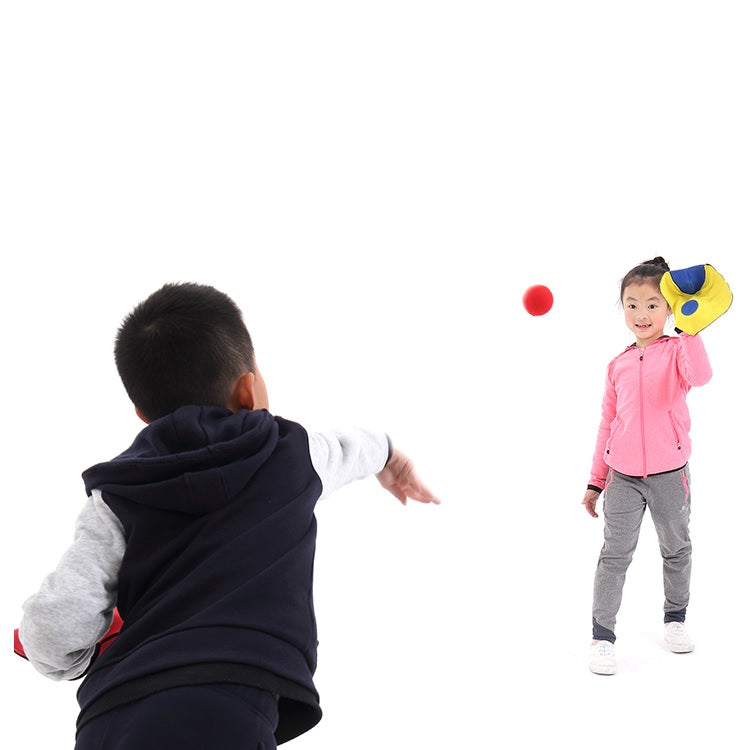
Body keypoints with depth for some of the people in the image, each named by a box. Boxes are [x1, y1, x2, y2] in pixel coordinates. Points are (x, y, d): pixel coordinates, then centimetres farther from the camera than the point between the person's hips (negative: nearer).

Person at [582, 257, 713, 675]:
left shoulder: (676, 350, -5)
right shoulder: (618, 365, 6)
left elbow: (700, 376, -30)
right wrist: (597, 481, 12)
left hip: (669, 474, -1)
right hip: (623, 477, 2)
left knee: (677, 550, 15)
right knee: (615, 554, 0)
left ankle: (675, 618, 36)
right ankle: (603, 636, 7)